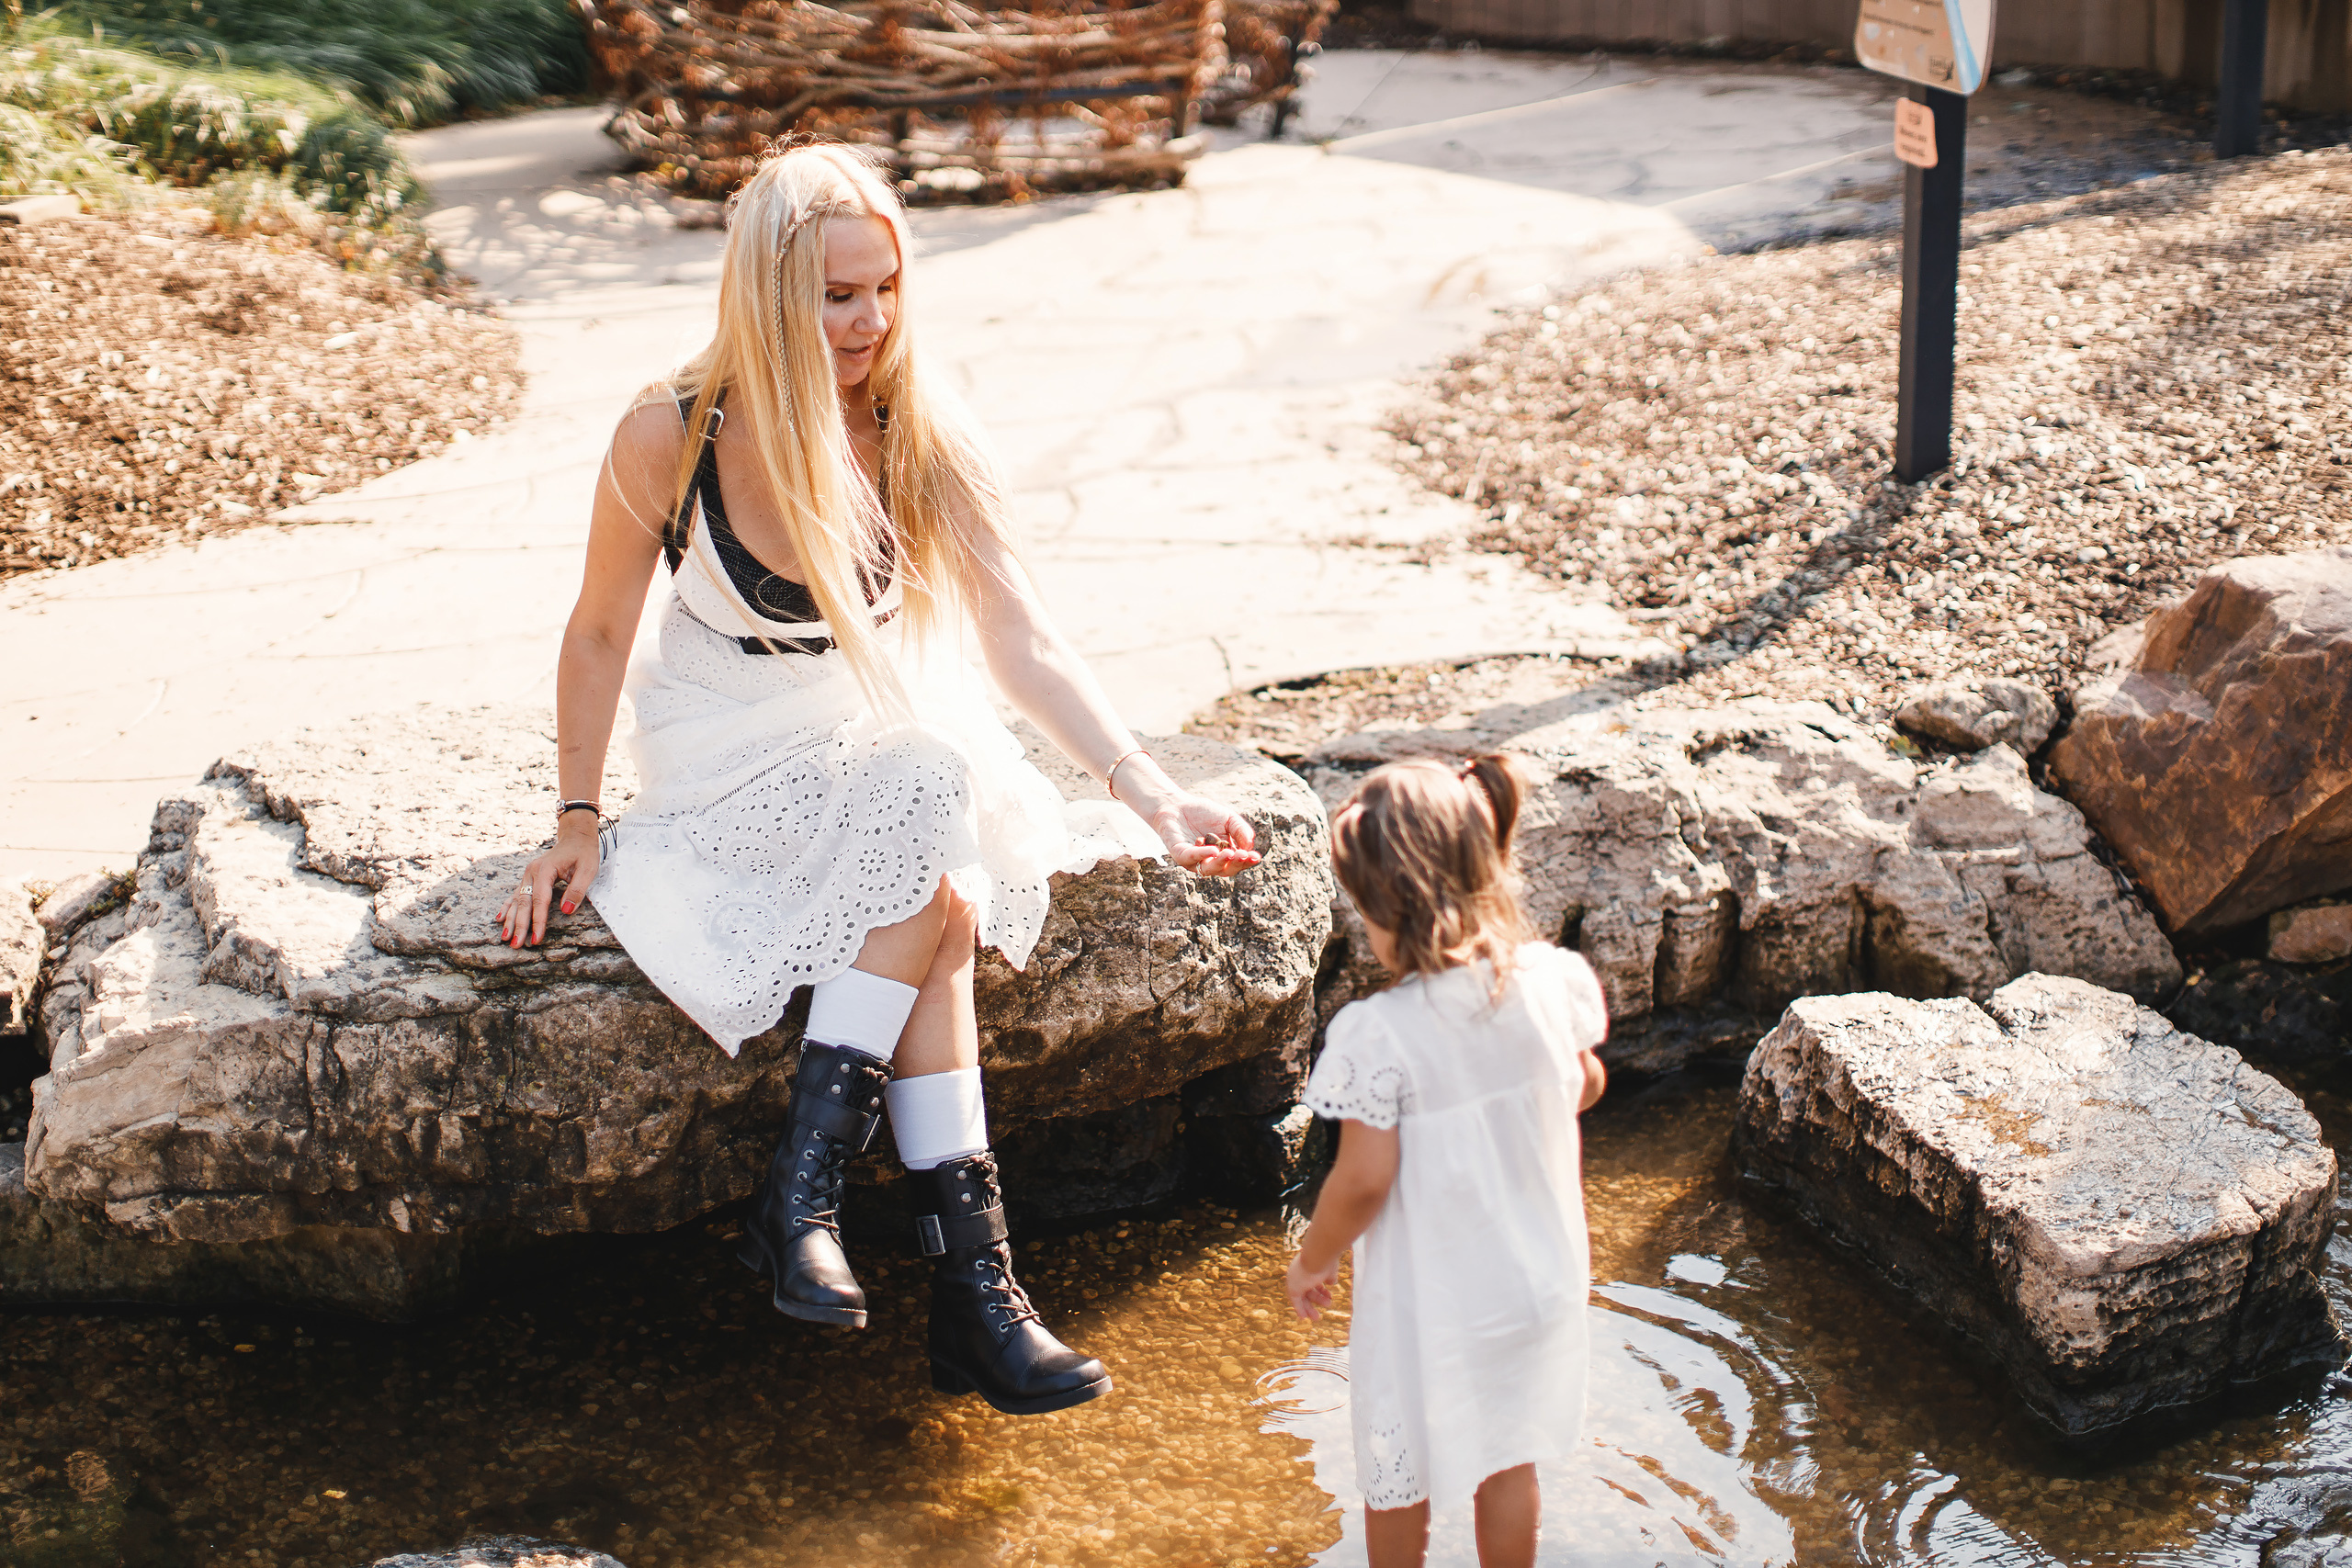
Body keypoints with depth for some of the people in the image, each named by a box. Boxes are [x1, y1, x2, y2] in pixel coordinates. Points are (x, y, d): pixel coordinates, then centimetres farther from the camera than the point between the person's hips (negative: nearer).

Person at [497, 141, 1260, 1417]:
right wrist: (576, 818, -6)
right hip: (731, 749, -3)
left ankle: (803, 1188, -21)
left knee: (933, 891, -32)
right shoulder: (671, 435, -16)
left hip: (884, 726, 3)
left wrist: (1153, 796, -26)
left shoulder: (919, 429, -11)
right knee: (935, 892, -31)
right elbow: (601, 631, -3)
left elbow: (1022, 643, -15)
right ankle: (968, 1280, -27)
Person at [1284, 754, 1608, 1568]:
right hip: (1535, 1277, 5)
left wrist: (1313, 1258, -3)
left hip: (1426, 1300, -5)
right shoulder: (1555, 981, -15)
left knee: (1399, 1477, 20)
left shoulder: (1377, 1034, -30)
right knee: (1510, 1457, 25)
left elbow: (1364, 1180, -22)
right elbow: (1585, 1086, 5)